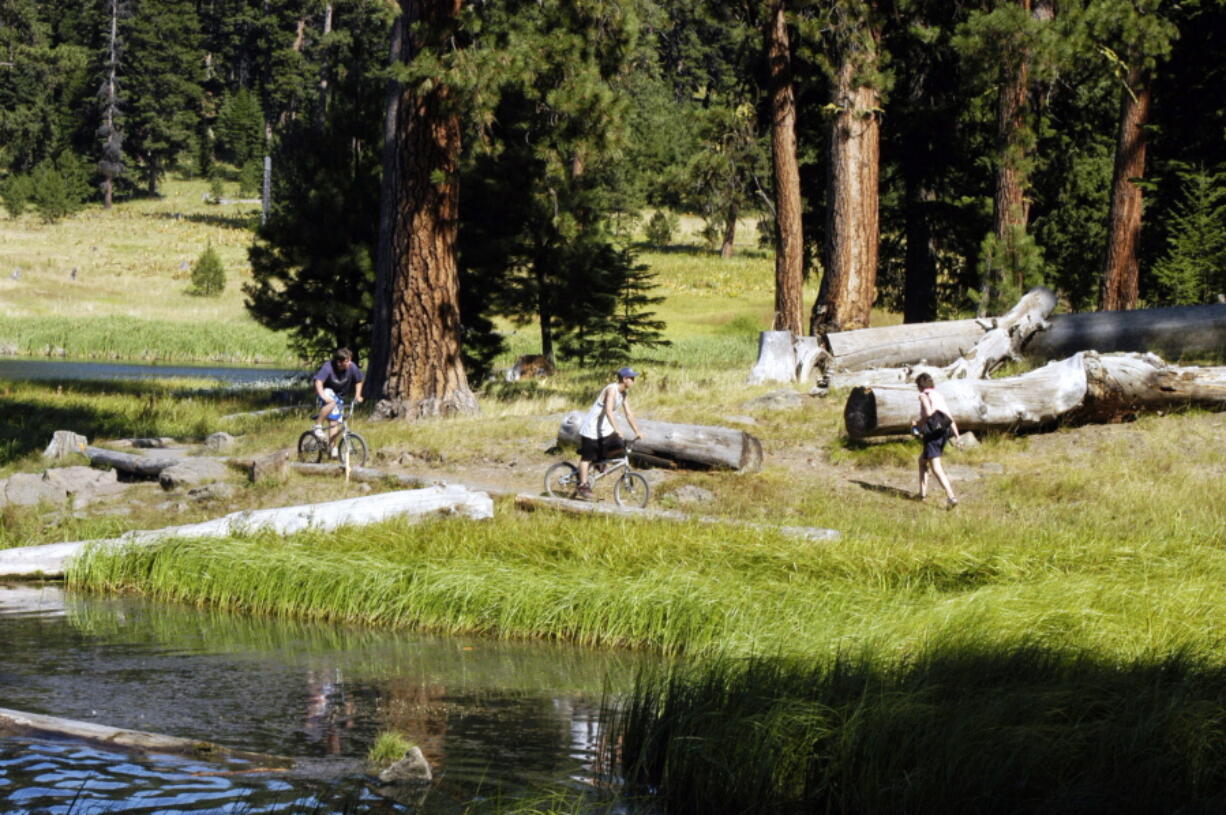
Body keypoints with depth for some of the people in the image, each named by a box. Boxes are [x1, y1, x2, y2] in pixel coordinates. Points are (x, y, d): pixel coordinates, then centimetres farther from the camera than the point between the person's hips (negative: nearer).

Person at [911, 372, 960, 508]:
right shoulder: (940, 396, 20)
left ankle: (951, 496, -28)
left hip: (932, 434, -8)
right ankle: (922, 492, 27)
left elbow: (928, 413, -18)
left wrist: (917, 423, -2)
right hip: (944, 432, 8)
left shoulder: (924, 396, -1)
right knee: (922, 460, 27)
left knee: (936, 467, -12)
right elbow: (951, 419, 15)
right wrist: (957, 437, 14)